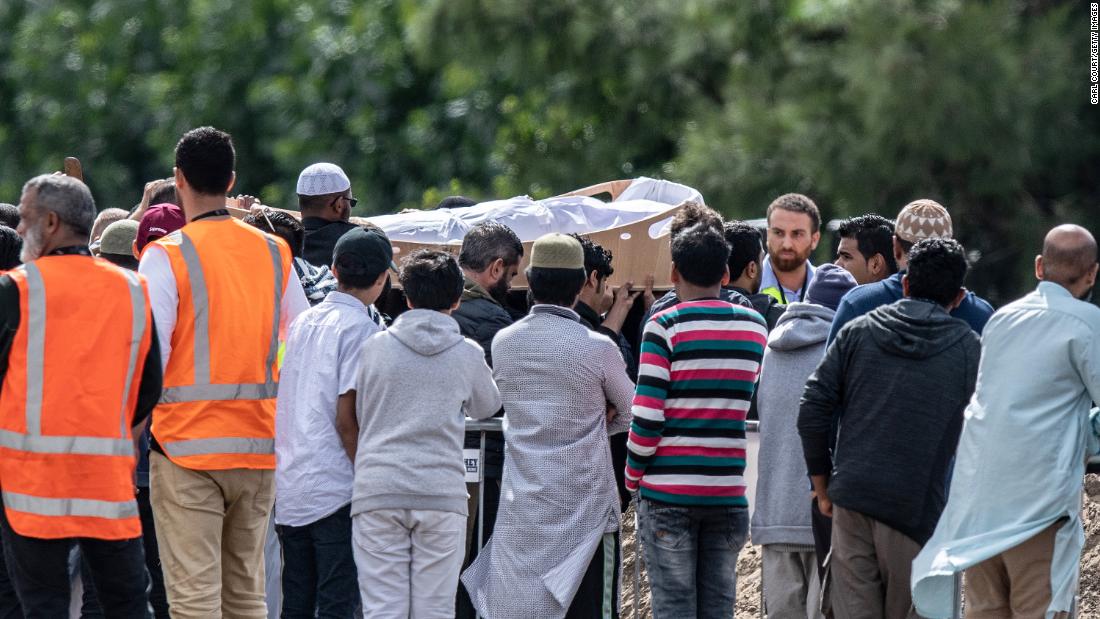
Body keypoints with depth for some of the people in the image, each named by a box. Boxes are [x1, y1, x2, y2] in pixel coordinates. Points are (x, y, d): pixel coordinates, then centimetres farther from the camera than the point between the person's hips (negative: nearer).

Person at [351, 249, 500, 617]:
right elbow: (487, 407, 24)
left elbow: (352, 419, 13)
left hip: (377, 490, 0)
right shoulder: (468, 354, 4)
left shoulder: (375, 347, 5)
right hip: (441, 493, 0)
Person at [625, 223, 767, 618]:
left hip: (669, 494, -4)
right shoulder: (755, 327, 7)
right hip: (728, 492, 4)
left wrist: (633, 477, 2)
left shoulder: (665, 327, -8)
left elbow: (647, 416, -10)